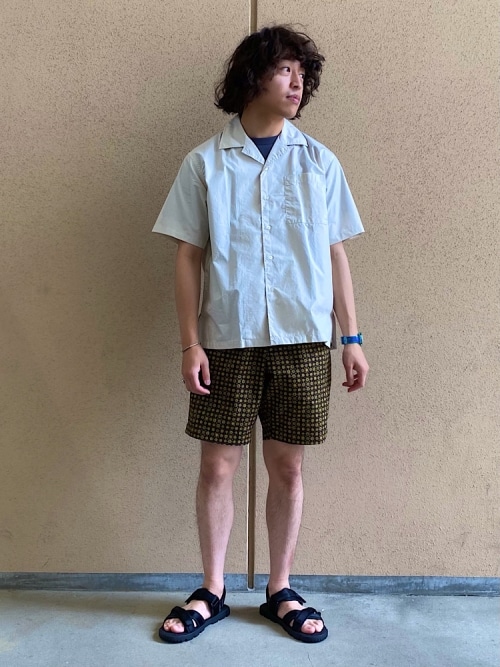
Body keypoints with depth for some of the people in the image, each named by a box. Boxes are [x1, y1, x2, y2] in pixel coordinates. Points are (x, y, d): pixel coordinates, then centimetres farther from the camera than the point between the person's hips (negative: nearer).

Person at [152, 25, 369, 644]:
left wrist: (352, 338, 4)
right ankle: (212, 592, 25)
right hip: (228, 340, -1)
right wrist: (190, 343, -6)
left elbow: (335, 255, 8)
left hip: (303, 339, 1)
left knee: (287, 466, 8)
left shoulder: (319, 162, 7)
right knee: (217, 465, 6)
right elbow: (188, 256, 1)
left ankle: (280, 591, 26)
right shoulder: (205, 162, 2)